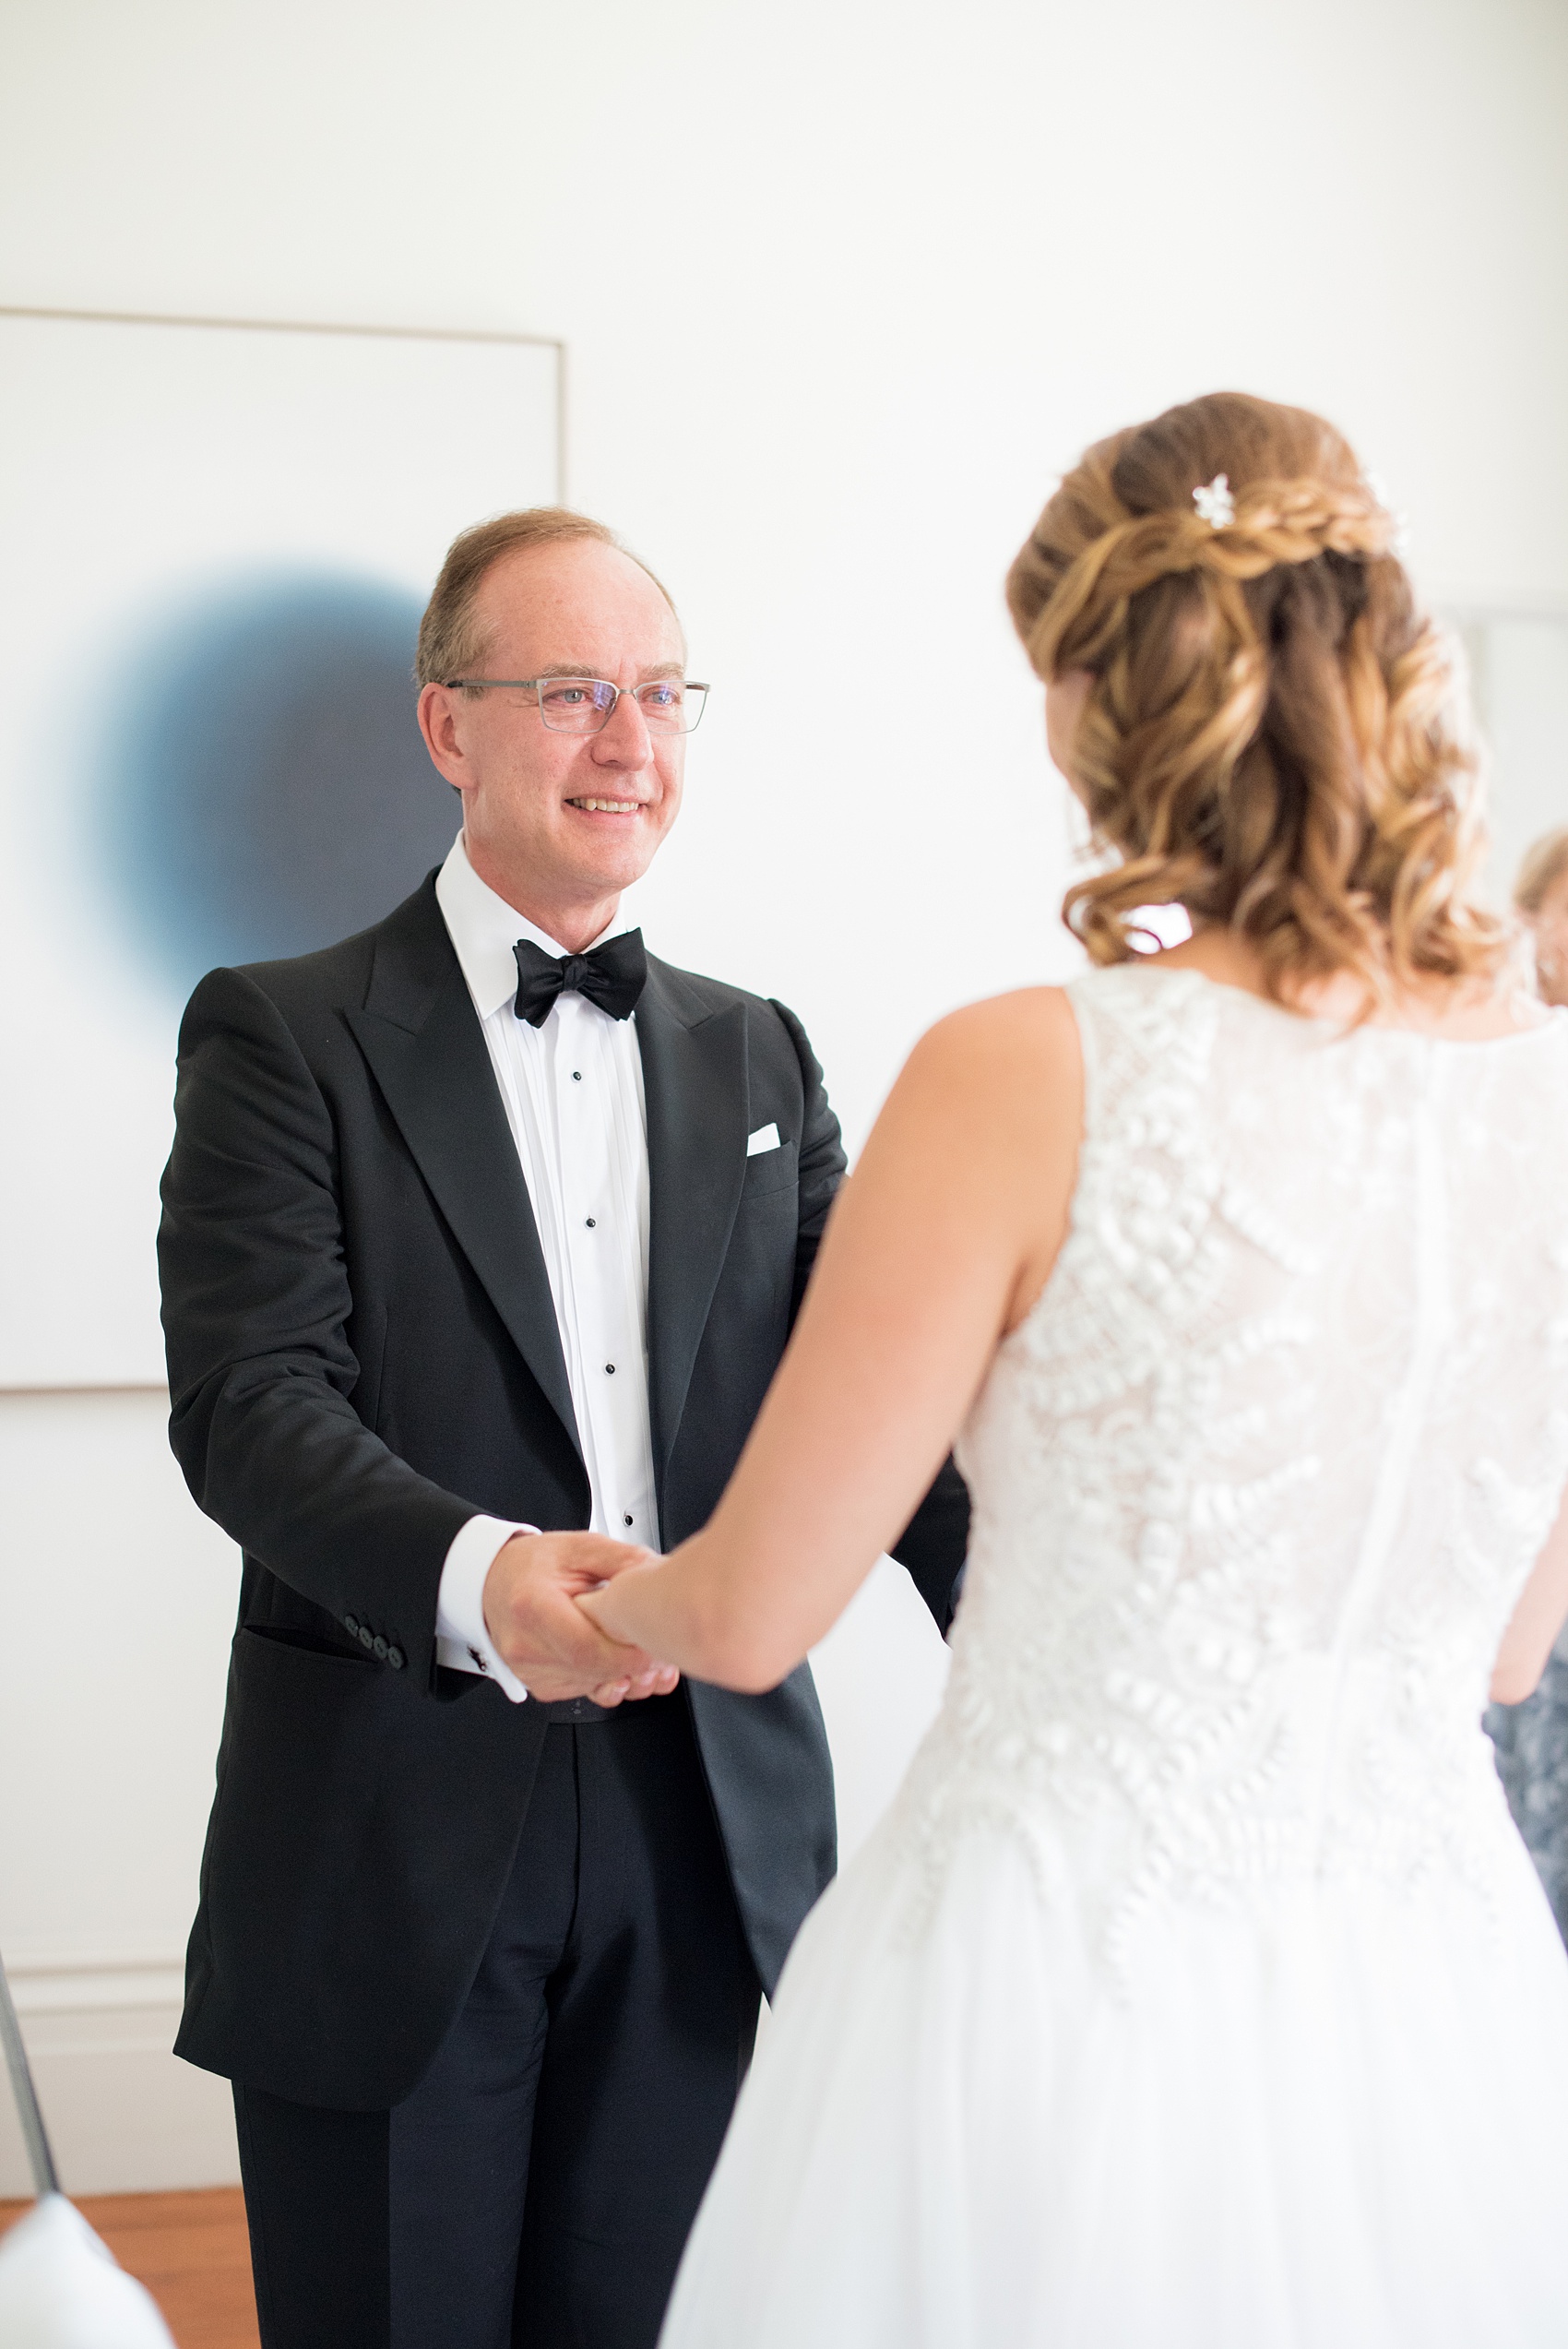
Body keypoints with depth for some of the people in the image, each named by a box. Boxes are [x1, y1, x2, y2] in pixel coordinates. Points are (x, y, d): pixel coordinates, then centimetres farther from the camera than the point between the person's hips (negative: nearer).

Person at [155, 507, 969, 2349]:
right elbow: (249, 1398, -15)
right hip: (393, 1837, -3)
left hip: (708, 1840, 4)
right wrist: (473, 1577, -35)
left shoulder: (757, 1056, 12)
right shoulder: (281, 1037, -2)